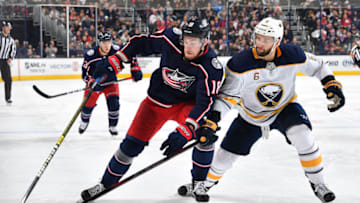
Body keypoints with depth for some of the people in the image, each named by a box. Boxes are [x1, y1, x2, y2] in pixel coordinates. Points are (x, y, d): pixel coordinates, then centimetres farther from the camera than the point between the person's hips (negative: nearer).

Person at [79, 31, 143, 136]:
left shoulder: (116, 50, -22)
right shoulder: (90, 55, -25)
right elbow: (85, 74, -18)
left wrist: (136, 70, -15)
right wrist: (92, 83, -35)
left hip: (110, 81, 1)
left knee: (114, 103, -17)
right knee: (88, 104, 3)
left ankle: (112, 126, 5)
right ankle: (84, 121, 37)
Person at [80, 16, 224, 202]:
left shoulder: (211, 67, -29)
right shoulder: (171, 38, -22)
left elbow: (204, 103, -34)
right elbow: (142, 42, -4)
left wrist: (185, 130, -45)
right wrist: (117, 59, -7)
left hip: (186, 103, -1)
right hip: (157, 101, 2)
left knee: (206, 134, -25)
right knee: (132, 144, -3)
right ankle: (106, 184, 16)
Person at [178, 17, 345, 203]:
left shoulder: (293, 55, -23)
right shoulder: (240, 63, -28)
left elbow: (317, 65, -3)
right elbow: (227, 95, -18)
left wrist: (332, 86, -13)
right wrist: (213, 118, -31)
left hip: (285, 108, 0)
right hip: (250, 115, 0)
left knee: (303, 136, -28)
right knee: (225, 155, 4)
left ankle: (317, 184, -8)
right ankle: (205, 182, 36)